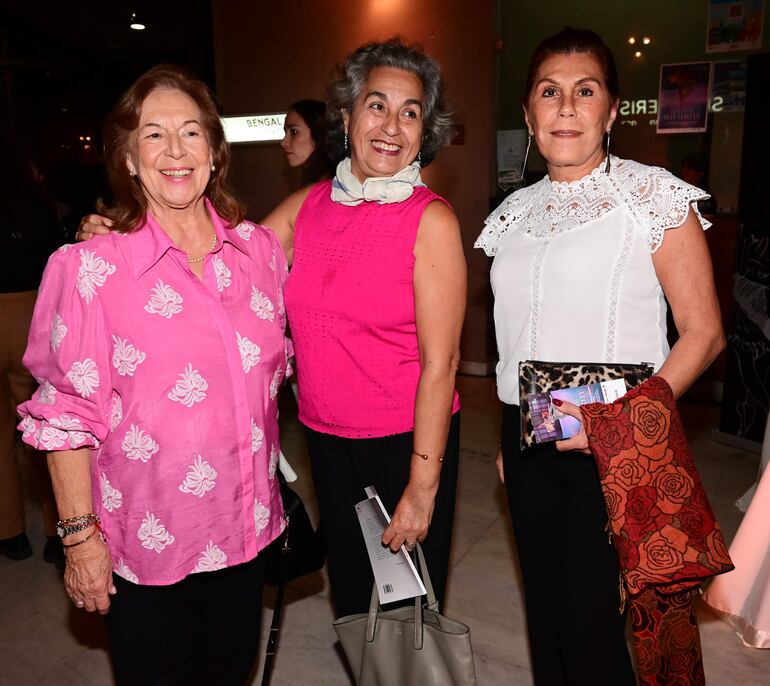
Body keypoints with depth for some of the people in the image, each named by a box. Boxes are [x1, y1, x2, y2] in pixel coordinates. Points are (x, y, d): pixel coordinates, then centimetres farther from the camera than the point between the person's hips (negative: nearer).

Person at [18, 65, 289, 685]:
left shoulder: (260, 249, -1)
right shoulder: (91, 268, -14)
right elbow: (68, 414, -10)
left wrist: (271, 486, 11)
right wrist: (80, 533, -8)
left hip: (244, 530, 4)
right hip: (145, 544, -3)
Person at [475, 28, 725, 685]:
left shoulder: (654, 197, -8)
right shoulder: (515, 212, 8)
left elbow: (703, 333, -10)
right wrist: (511, 438, 14)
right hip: (529, 442, 5)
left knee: (590, 622, 4)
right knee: (544, 610, 18)